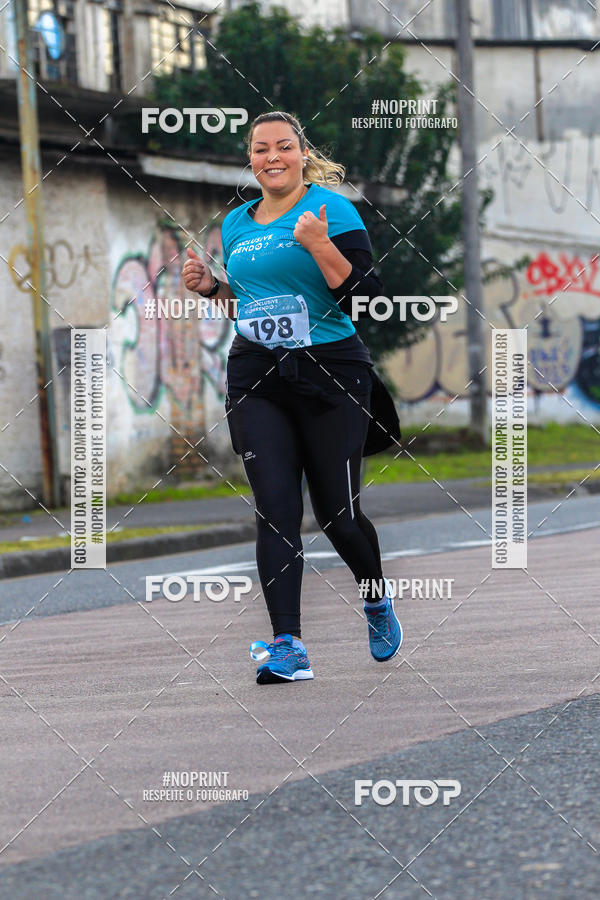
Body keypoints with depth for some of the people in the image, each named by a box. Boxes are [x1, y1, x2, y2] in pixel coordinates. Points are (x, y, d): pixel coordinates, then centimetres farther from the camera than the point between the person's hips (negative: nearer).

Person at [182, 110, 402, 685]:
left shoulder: (331, 210, -5)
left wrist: (320, 247, -24)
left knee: (337, 514, 3)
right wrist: (211, 287, 8)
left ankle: (377, 600, 34)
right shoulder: (236, 223, 14)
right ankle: (287, 647, -11)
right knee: (275, 510, -8)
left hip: (329, 373, -4)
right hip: (256, 379, 4)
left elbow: (364, 295, -13)